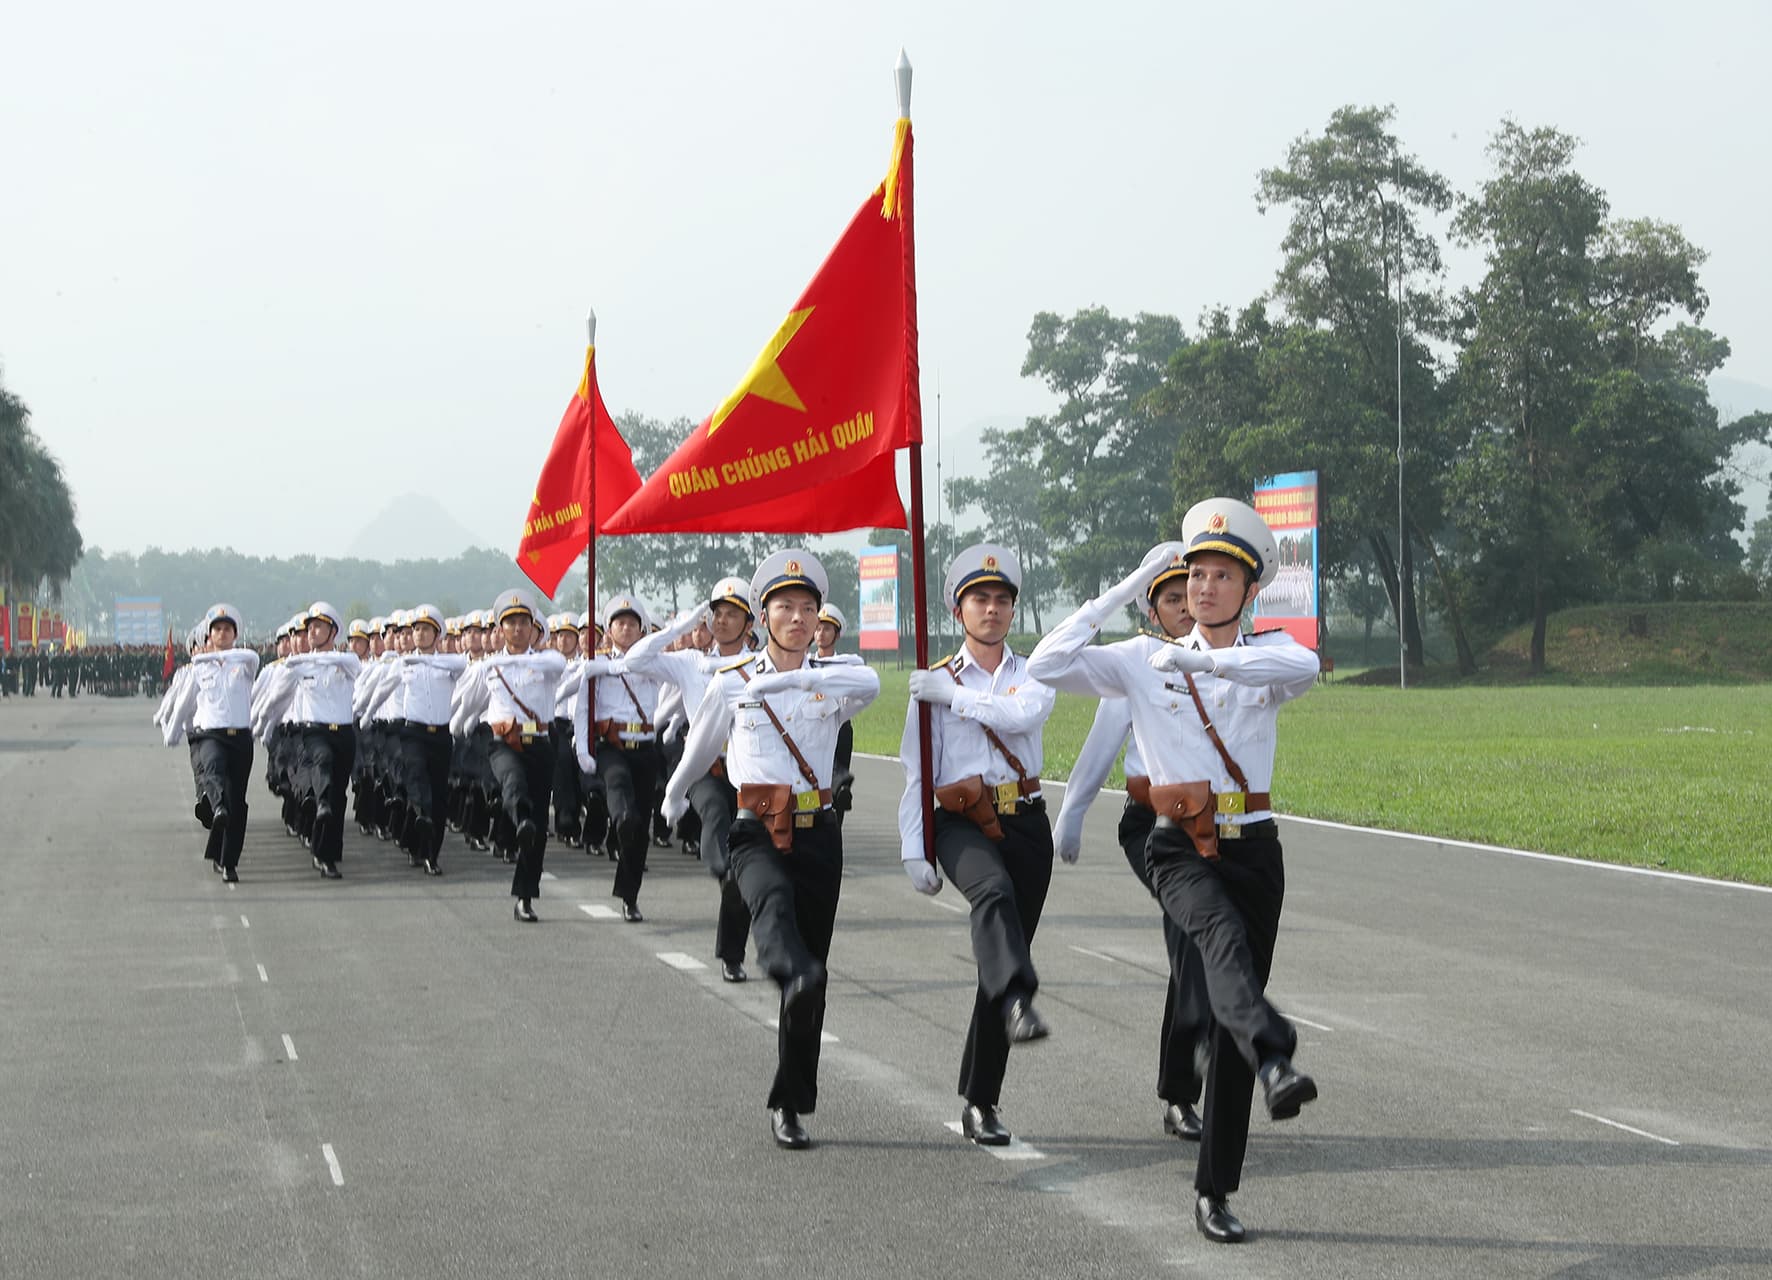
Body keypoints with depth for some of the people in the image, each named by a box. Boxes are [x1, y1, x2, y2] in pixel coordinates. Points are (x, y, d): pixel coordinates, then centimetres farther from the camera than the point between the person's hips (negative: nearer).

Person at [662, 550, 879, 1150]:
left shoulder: (831, 680, 6)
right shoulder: (732, 683, 5)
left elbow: (869, 683, -20)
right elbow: (700, 746, 23)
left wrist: (792, 679, -29)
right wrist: (675, 796, 37)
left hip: (818, 833, 2)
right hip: (757, 832, -2)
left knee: (811, 969, 2)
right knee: (773, 899, -36)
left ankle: (790, 1106, 12)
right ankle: (795, 976, -68)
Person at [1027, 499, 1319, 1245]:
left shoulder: (1267, 655, 6)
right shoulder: (1143, 661, 6)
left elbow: (1305, 667, -20)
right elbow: (1046, 667, -6)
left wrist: (1203, 661, -29)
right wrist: (1125, 593, -5)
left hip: (1252, 848, 2)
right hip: (1179, 848, -2)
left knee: (1229, 1033, 2)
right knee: (1224, 934, -37)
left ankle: (1214, 1192, 10)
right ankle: (1274, 1059, -61)